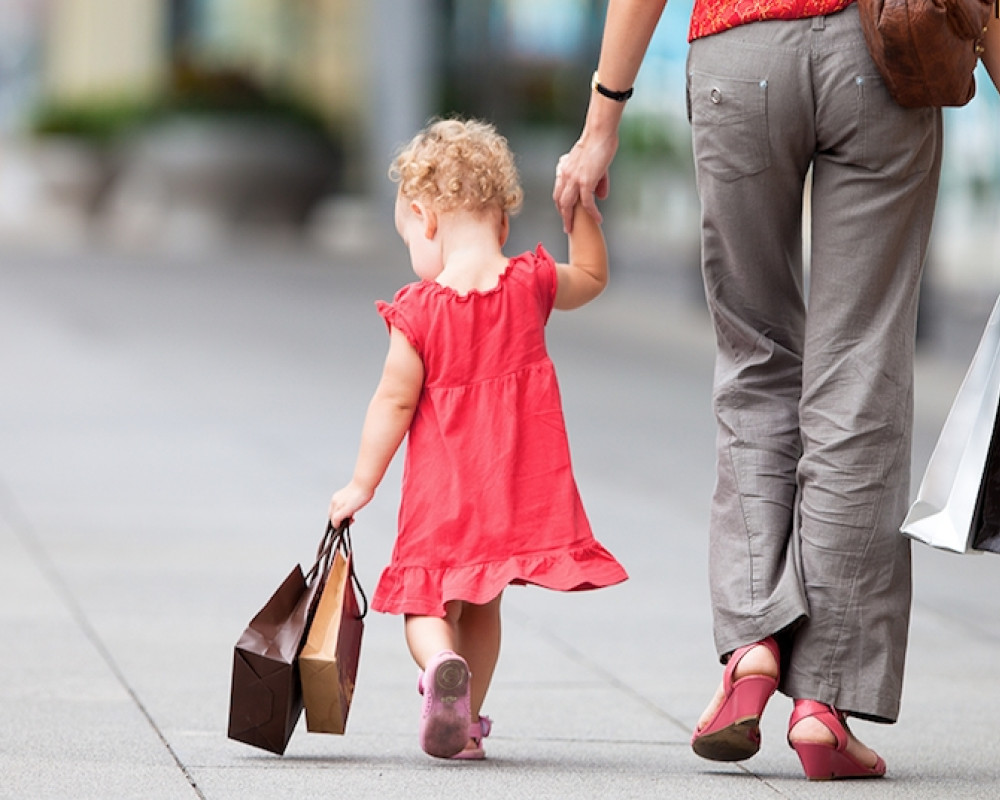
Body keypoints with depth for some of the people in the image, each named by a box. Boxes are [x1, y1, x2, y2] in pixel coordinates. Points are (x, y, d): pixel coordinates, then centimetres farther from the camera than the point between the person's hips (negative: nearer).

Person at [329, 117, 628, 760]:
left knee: (428, 604, 5)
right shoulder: (531, 285, -3)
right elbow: (593, 276, 17)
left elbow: (395, 402, -10)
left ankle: (441, 664, -27)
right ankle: (466, 725, 21)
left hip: (444, 491, -4)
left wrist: (362, 484, -1)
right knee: (482, 605, 19)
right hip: (519, 485, 4)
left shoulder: (418, 311, -13)